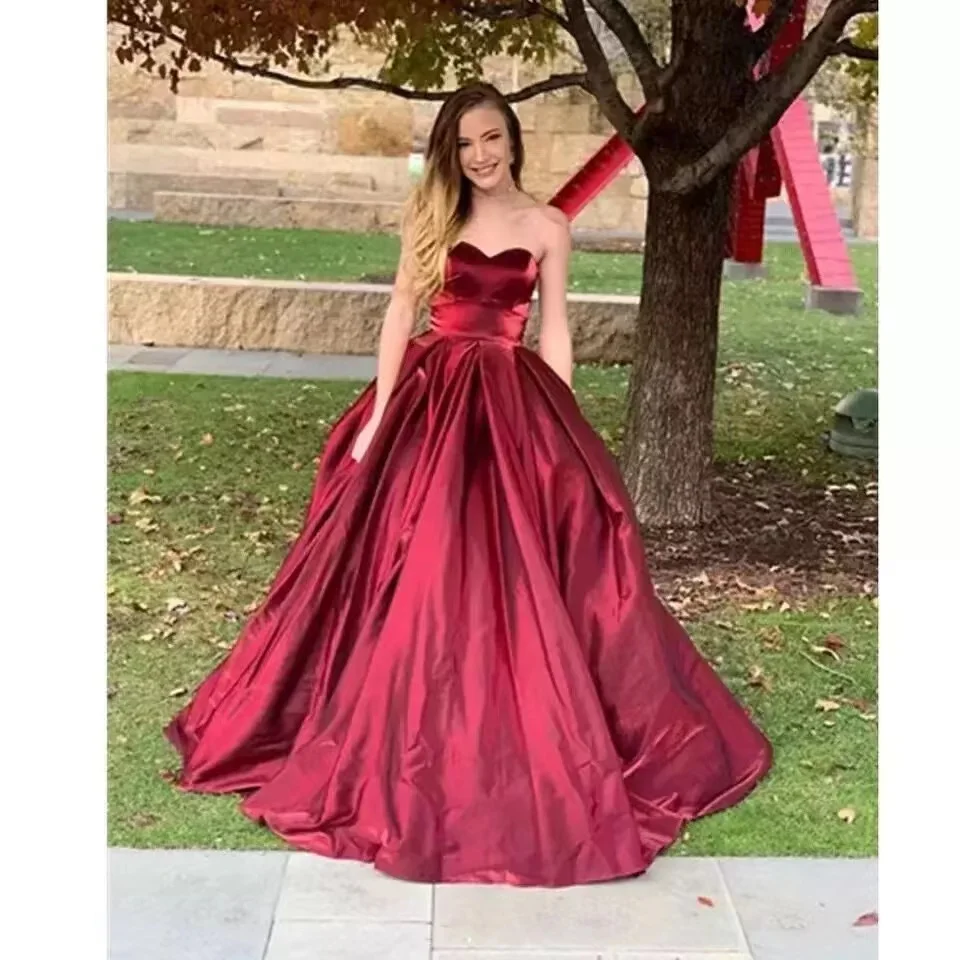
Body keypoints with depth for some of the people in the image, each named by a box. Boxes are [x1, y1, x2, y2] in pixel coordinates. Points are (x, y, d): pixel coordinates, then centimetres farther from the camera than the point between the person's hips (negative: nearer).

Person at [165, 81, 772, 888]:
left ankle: (519, 736, 16)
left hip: (511, 404, 0)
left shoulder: (548, 228, 4)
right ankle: (410, 733, 20)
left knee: (512, 576, 0)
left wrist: (564, 436, 0)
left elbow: (554, 332, 5)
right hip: (430, 398, 1)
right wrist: (377, 414, -4)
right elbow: (402, 312, 3)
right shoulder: (431, 216, 5)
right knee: (415, 575, 3)